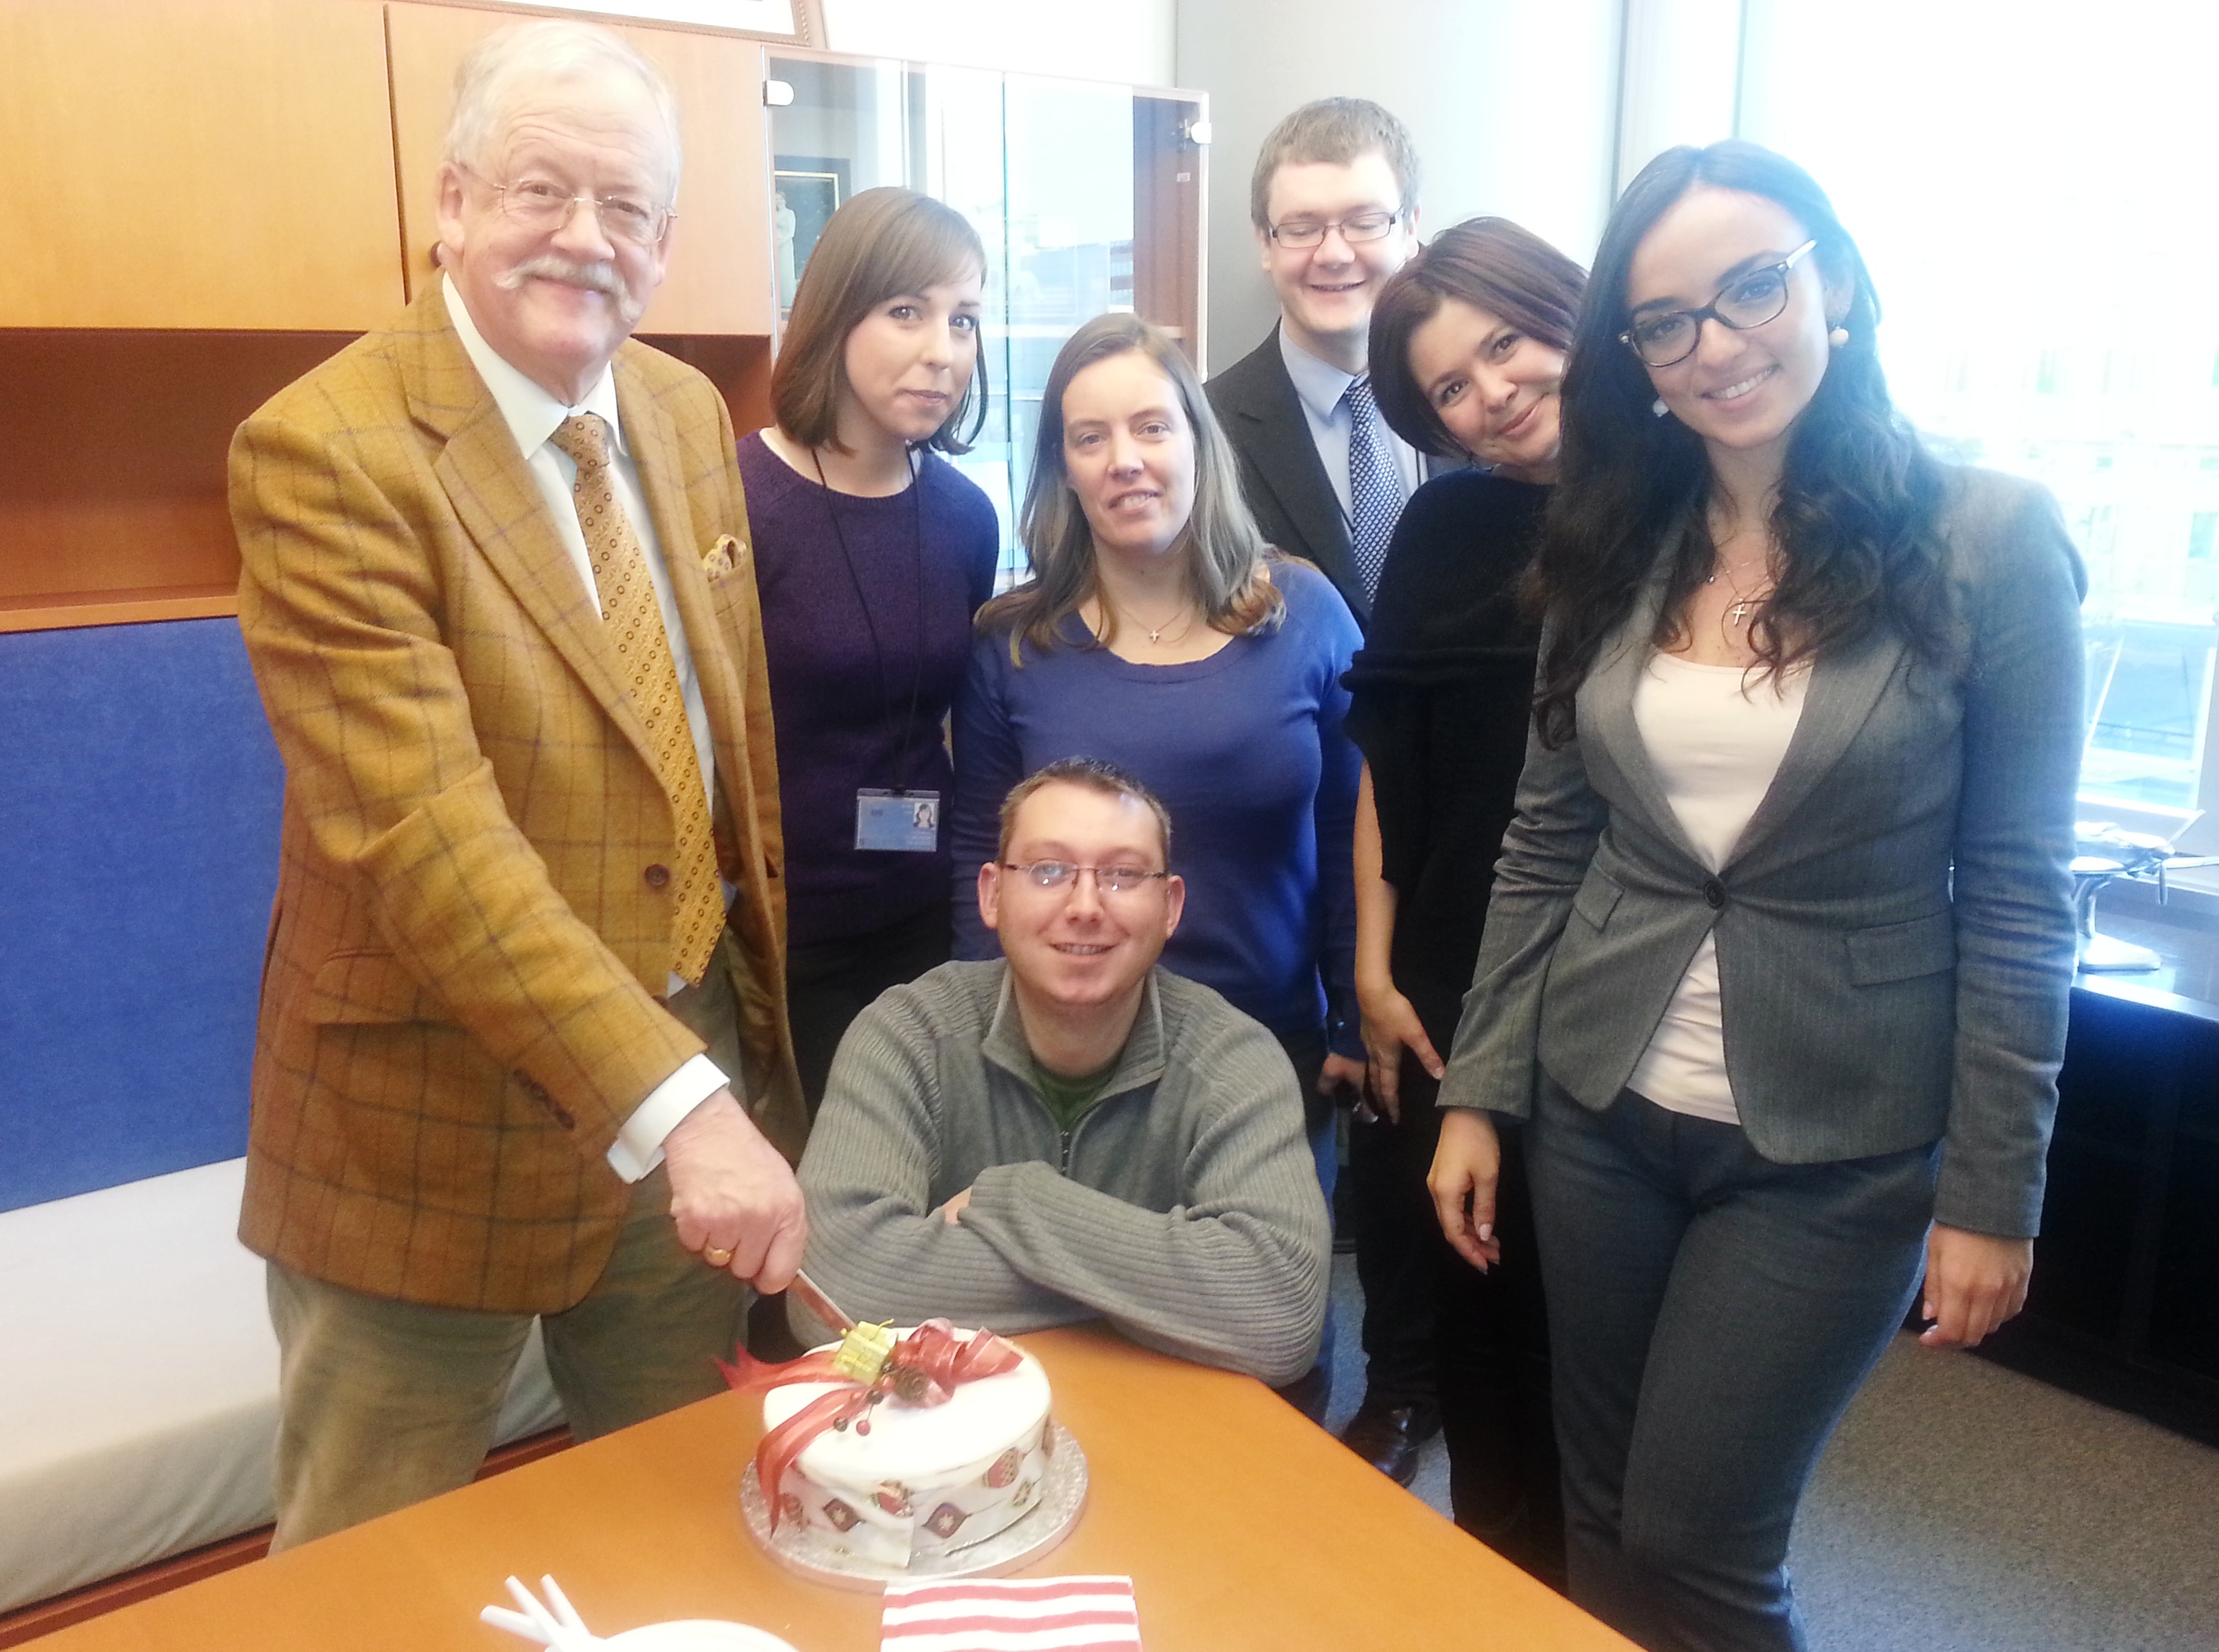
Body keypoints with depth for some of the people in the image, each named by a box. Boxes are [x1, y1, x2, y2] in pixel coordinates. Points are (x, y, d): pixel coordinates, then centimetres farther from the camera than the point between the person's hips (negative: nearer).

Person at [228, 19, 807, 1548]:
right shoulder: (324, 453, -18)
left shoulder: (690, 416, 4)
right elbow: (425, 835, -27)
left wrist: (748, 1052, 12)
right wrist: (673, 1102, -34)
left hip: (704, 1070, 6)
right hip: (439, 1123, -5)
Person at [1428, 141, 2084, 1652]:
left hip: (1833, 1154, -4)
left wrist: (1992, 1192, -7)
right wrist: (1477, 1091, 4)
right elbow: (1544, 843, 5)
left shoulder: (1990, 539, -10)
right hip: (1597, 1116, 4)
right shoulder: (1618, 547, 1)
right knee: (1600, 1529, 17)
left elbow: (2016, 895, -8)